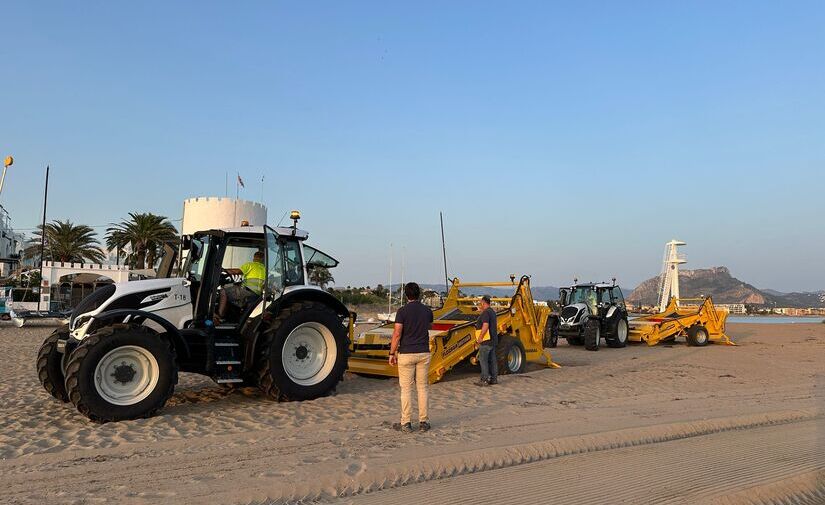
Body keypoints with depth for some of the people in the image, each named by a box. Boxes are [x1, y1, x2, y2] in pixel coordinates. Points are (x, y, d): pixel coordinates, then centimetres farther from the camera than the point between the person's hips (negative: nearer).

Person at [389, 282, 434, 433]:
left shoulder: (402, 311, -10)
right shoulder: (427, 311, 3)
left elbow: (397, 334, -13)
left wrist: (392, 353, -4)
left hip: (406, 354, -3)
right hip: (424, 353, 4)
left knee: (406, 388, 2)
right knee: (423, 387, 10)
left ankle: (406, 423, 5)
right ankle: (424, 422, 11)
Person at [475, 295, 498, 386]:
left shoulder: (485, 312, -16)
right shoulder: (492, 311, 16)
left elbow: (485, 326, -24)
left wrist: (480, 337, -19)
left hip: (486, 341, -10)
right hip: (493, 340, 10)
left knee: (483, 360, -6)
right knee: (492, 360, 12)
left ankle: (484, 380, -6)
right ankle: (494, 379, 16)